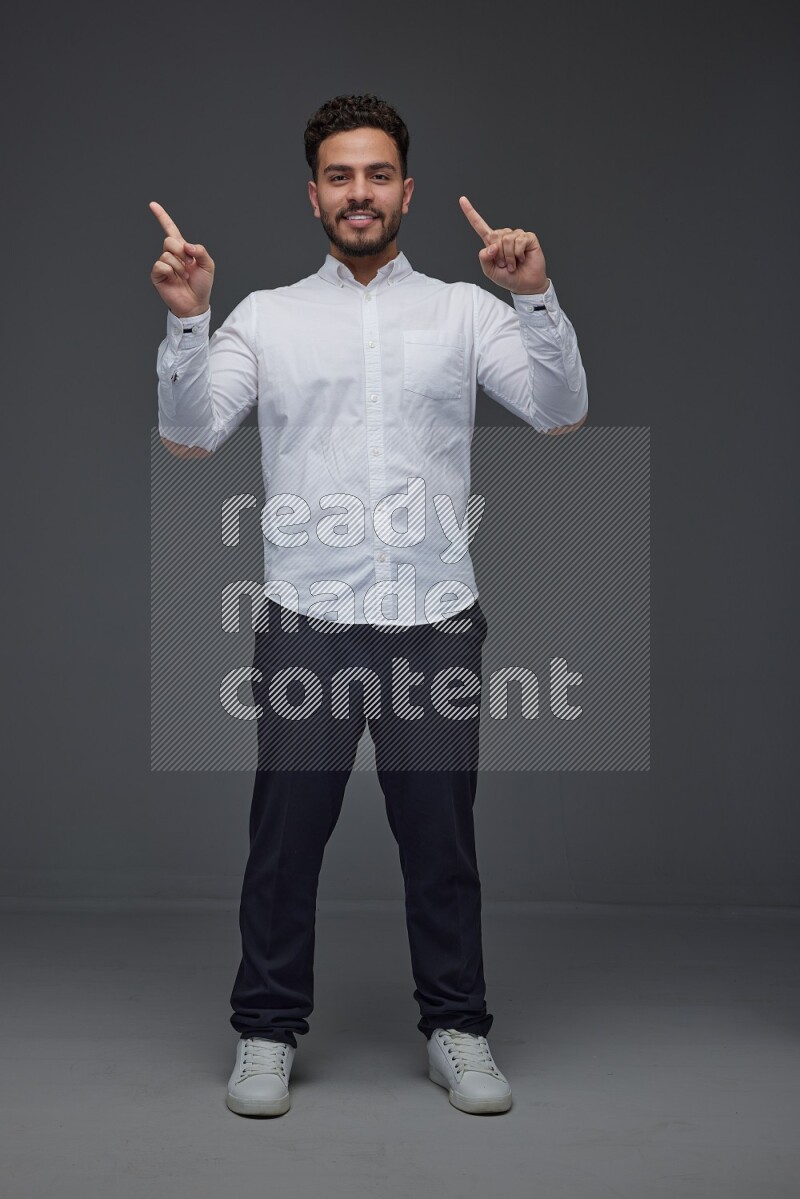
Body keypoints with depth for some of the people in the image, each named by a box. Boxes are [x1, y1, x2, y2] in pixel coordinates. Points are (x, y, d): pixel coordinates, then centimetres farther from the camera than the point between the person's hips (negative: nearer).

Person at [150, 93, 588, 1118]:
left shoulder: (464, 311, 7)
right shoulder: (265, 317, 8)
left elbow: (562, 413, -3)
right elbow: (188, 434, -1)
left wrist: (537, 298, -17)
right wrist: (186, 320, -15)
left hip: (436, 626, 0)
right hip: (306, 626, 0)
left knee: (441, 838, 9)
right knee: (285, 837, 8)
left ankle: (456, 1029, 26)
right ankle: (267, 1032, 24)